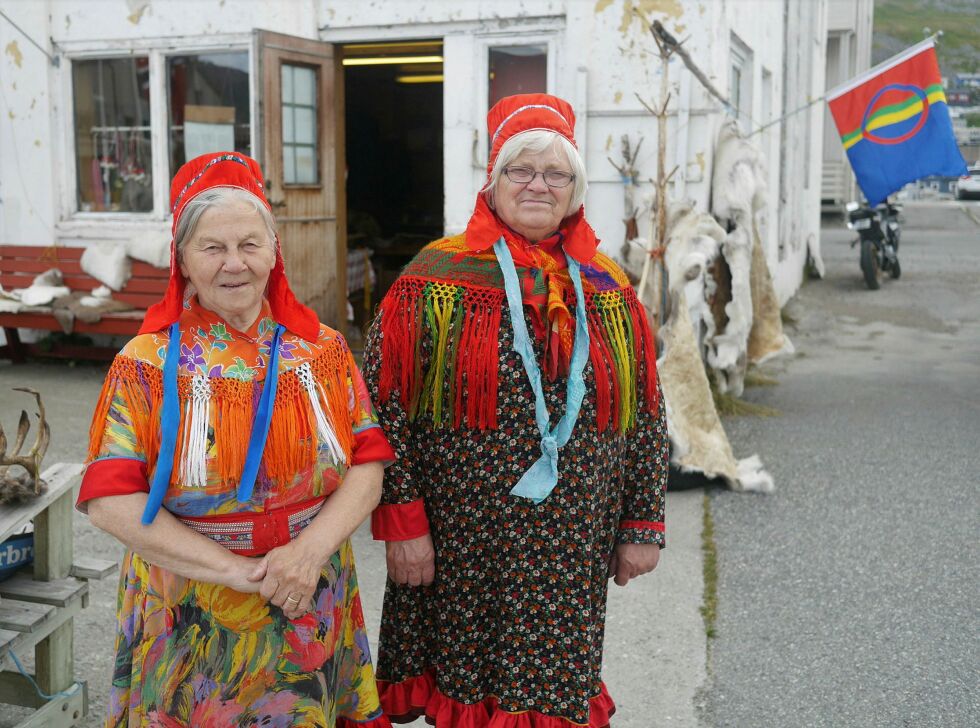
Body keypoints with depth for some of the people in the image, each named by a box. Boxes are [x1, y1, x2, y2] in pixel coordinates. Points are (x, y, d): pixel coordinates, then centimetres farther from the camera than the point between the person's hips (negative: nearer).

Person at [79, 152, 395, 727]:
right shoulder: (147, 363, -6)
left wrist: (311, 549, -21)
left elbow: (368, 465, -3)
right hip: (190, 627, -2)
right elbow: (110, 499, -14)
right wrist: (235, 570, -21)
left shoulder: (323, 350, 0)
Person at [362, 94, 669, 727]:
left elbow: (645, 416, 9)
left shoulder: (608, 291, 6)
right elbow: (385, 407, -7)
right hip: (458, 554, -2)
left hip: (572, 556, 3)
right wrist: (402, 524, -11)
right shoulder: (437, 278, -4)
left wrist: (643, 526, 7)